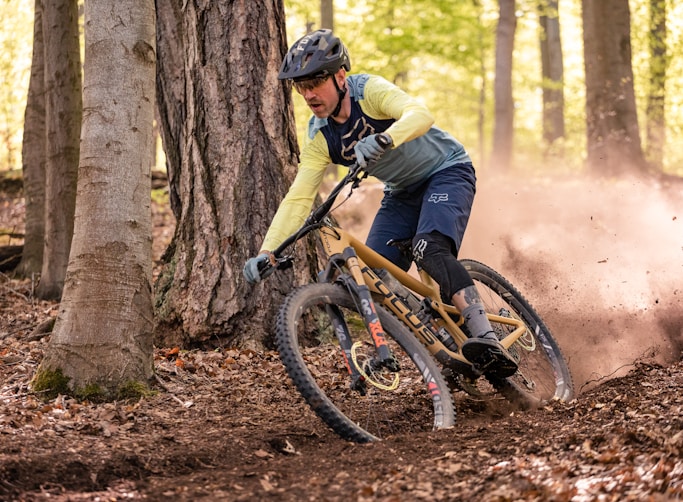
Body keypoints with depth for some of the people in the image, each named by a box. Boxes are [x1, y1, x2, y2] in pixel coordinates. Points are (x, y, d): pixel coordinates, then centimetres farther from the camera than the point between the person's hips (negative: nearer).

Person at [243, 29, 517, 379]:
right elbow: (298, 198, -14)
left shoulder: (370, 90, -24)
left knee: (430, 250, -33)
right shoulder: (320, 137, -9)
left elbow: (421, 115, -42)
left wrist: (383, 139, -62)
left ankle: (486, 340, -39)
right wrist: (266, 252, -26)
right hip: (403, 192, 7)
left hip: (446, 171, -7)